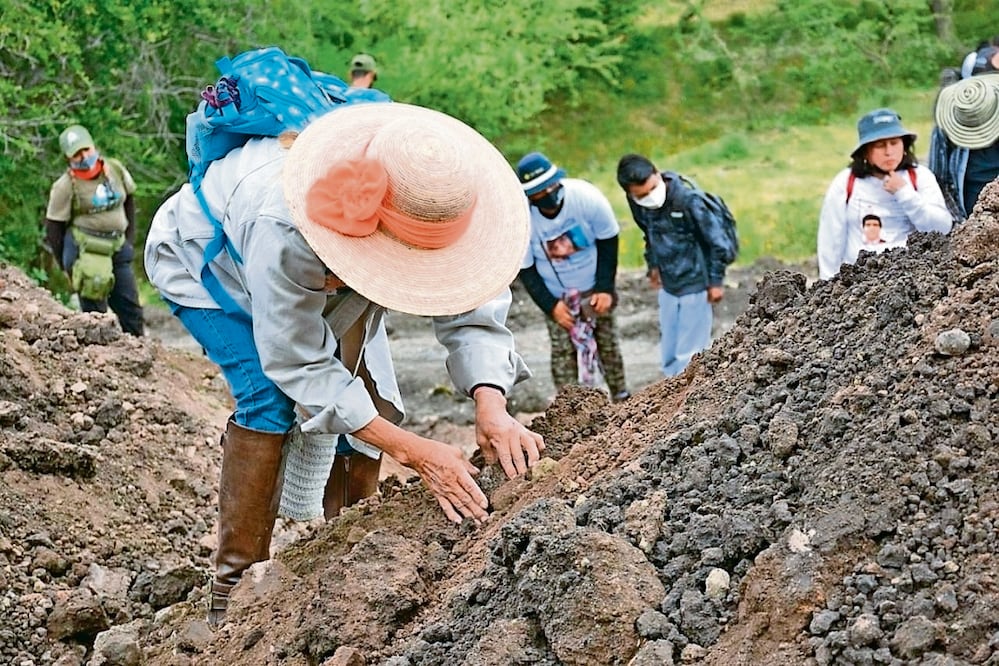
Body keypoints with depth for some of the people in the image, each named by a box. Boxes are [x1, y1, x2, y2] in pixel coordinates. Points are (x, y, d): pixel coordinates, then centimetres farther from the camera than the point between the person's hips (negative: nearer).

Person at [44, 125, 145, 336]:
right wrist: (65, 263, -1)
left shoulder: (115, 169, 2)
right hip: (84, 250, -5)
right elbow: (54, 226, -4)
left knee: (131, 307, 8)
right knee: (95, 311, -5)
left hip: (117, 247, 5)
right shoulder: (65, 186, -10)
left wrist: (129, 238, 15)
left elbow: (129, 199, 18)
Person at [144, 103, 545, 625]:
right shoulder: (283, 227, -48)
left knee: (369, 398, -7)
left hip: (325, 272, 6)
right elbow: (299, 364, -39)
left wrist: (492, 407, -49)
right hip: (203, 263, -5)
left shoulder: (429, 202, -34)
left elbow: (470, 308, -29)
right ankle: (234, 591, -18)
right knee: (270, 399, -25)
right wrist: (414, 453, -45)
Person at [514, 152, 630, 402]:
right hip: (556, 297, -1)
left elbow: (608, 241, -11)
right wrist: (550, 305, -16)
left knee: (607, 343, 11)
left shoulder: (587, 197, -26)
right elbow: (525, 269, -12)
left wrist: (605, 288, -13)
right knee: (563, 351, -4)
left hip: (595, 289, 1)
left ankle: (621, 397, 28)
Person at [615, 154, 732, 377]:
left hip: (695, 284, -6)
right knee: (668, 354, 16)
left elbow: (717, 240, -16)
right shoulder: (638, 204, -8)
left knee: (688, 355, -3)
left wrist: (716, 281, -10)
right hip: (668, 285, 6)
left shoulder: (687, 200, -26)